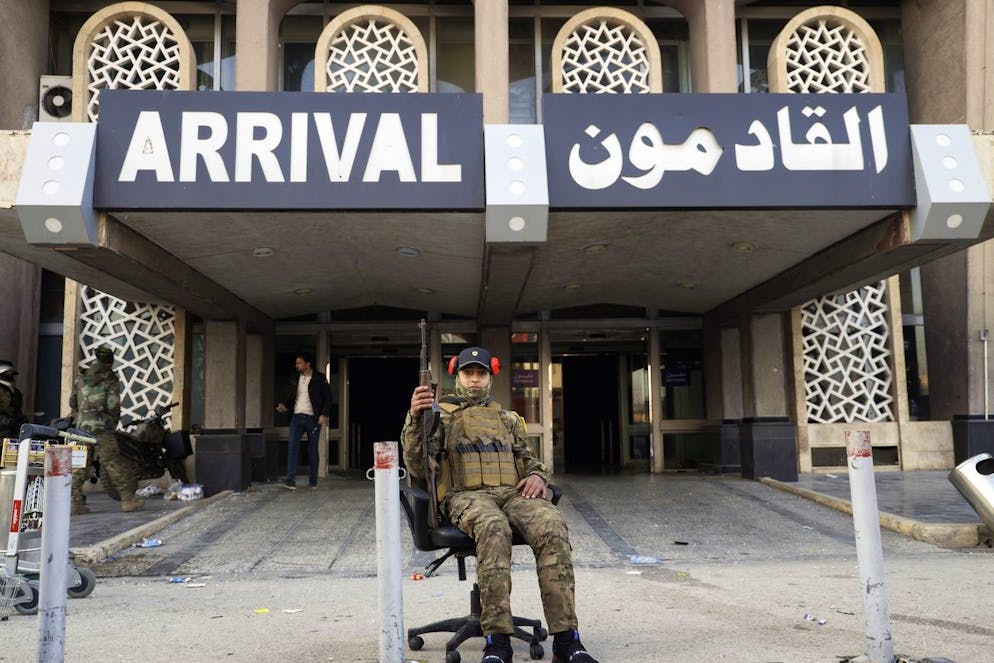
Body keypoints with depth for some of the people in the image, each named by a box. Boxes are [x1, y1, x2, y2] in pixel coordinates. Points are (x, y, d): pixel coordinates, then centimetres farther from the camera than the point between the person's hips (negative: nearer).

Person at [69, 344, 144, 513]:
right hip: (103, 429, -5)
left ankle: (76, 502, 6)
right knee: (114, 465, -1)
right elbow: (113, 405, -11)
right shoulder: (111, 380, -5)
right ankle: (128, 499, 3)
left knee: (80, 466, 8)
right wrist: (115, 419, 8)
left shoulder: (81, 377, 11)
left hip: (82, 428, 5)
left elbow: (72, 402, 16)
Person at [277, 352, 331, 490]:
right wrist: (284, 405, -3)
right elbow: (290, 396, 18)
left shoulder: (319, 378, 0)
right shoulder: (295, 379, 13)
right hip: (297, 417, 3)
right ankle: (291, 480, -15)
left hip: (313, 418, -3)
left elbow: (328, 398, -1)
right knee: (292, 447, -11)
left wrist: (324, 414, -13)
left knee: (313, 450, 4)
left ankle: (313, 481, 15)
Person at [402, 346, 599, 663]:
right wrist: (415, 417, -12)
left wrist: (537, 475, 3)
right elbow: (417, 466, 5)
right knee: (493, 528, -41)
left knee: (552, 526, -32)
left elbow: (529, 459, 28)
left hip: (513, 492, 3)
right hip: (466, 495, -3)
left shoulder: (508, 419, 29)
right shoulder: (441, 414, 17)